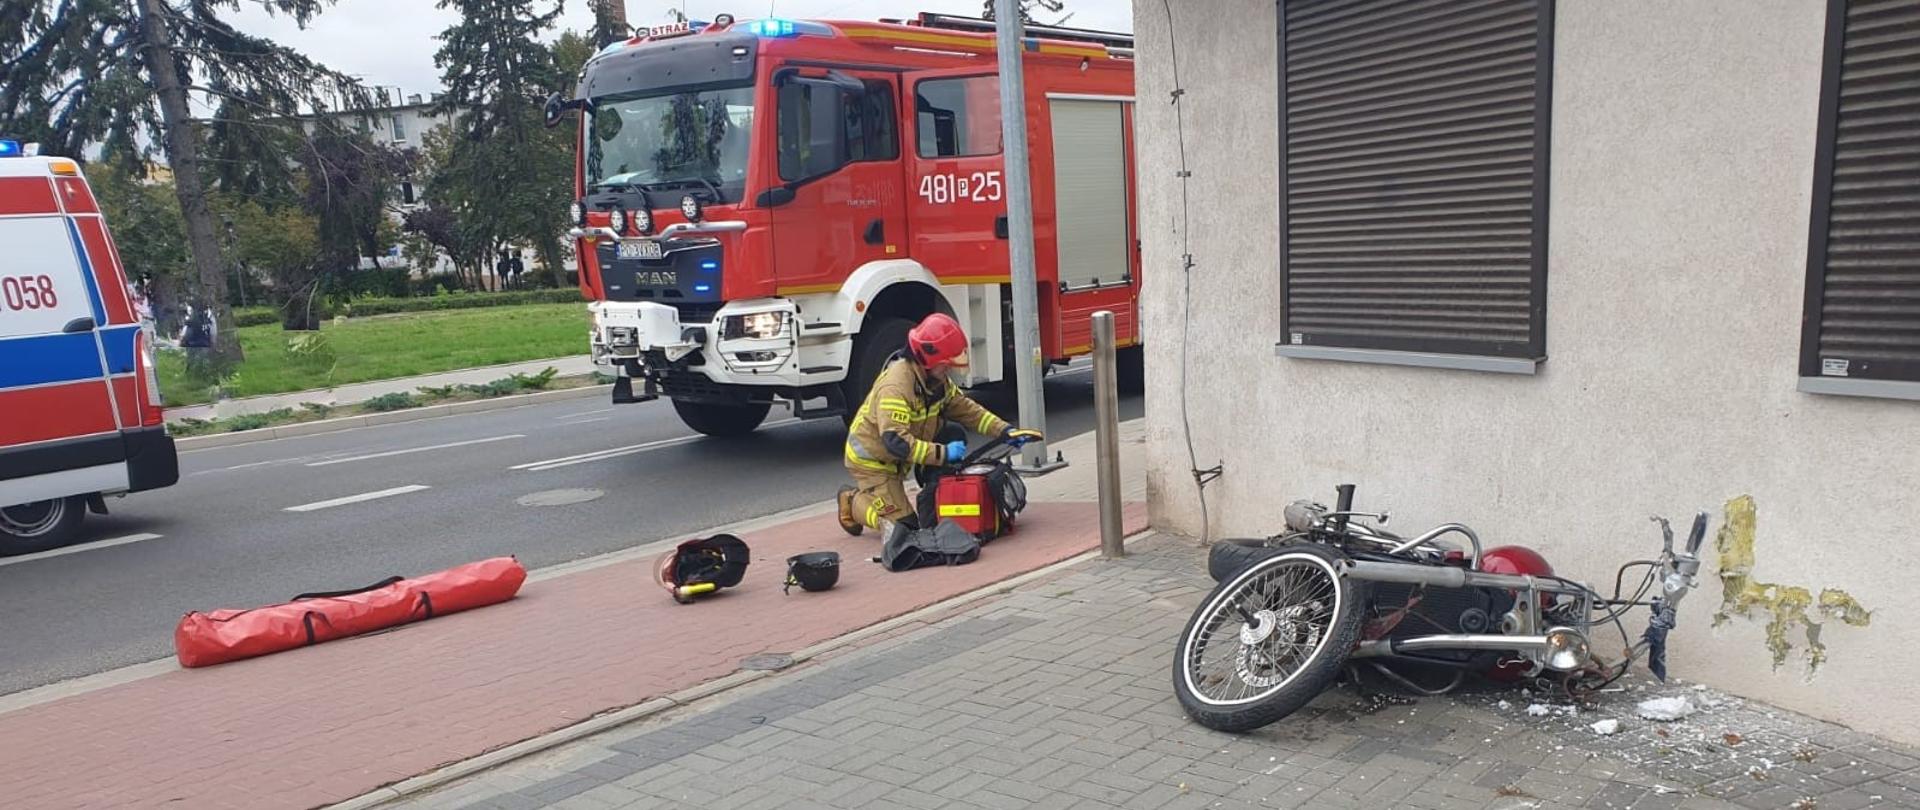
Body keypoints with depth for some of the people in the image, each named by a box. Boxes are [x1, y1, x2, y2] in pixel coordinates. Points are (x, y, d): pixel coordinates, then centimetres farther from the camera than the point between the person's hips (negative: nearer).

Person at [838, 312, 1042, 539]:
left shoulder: (936, 378, -3)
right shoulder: (895, 385, -32)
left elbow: (963, 407, 3)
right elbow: (895, 441, -39)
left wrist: (1005, 431, -8)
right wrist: (943, 454, -39)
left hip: (899, 460, 8)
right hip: (872, 460, -8)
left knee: (954, 434, -7)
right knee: (903, 526, -13)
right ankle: (853, 501, 11)